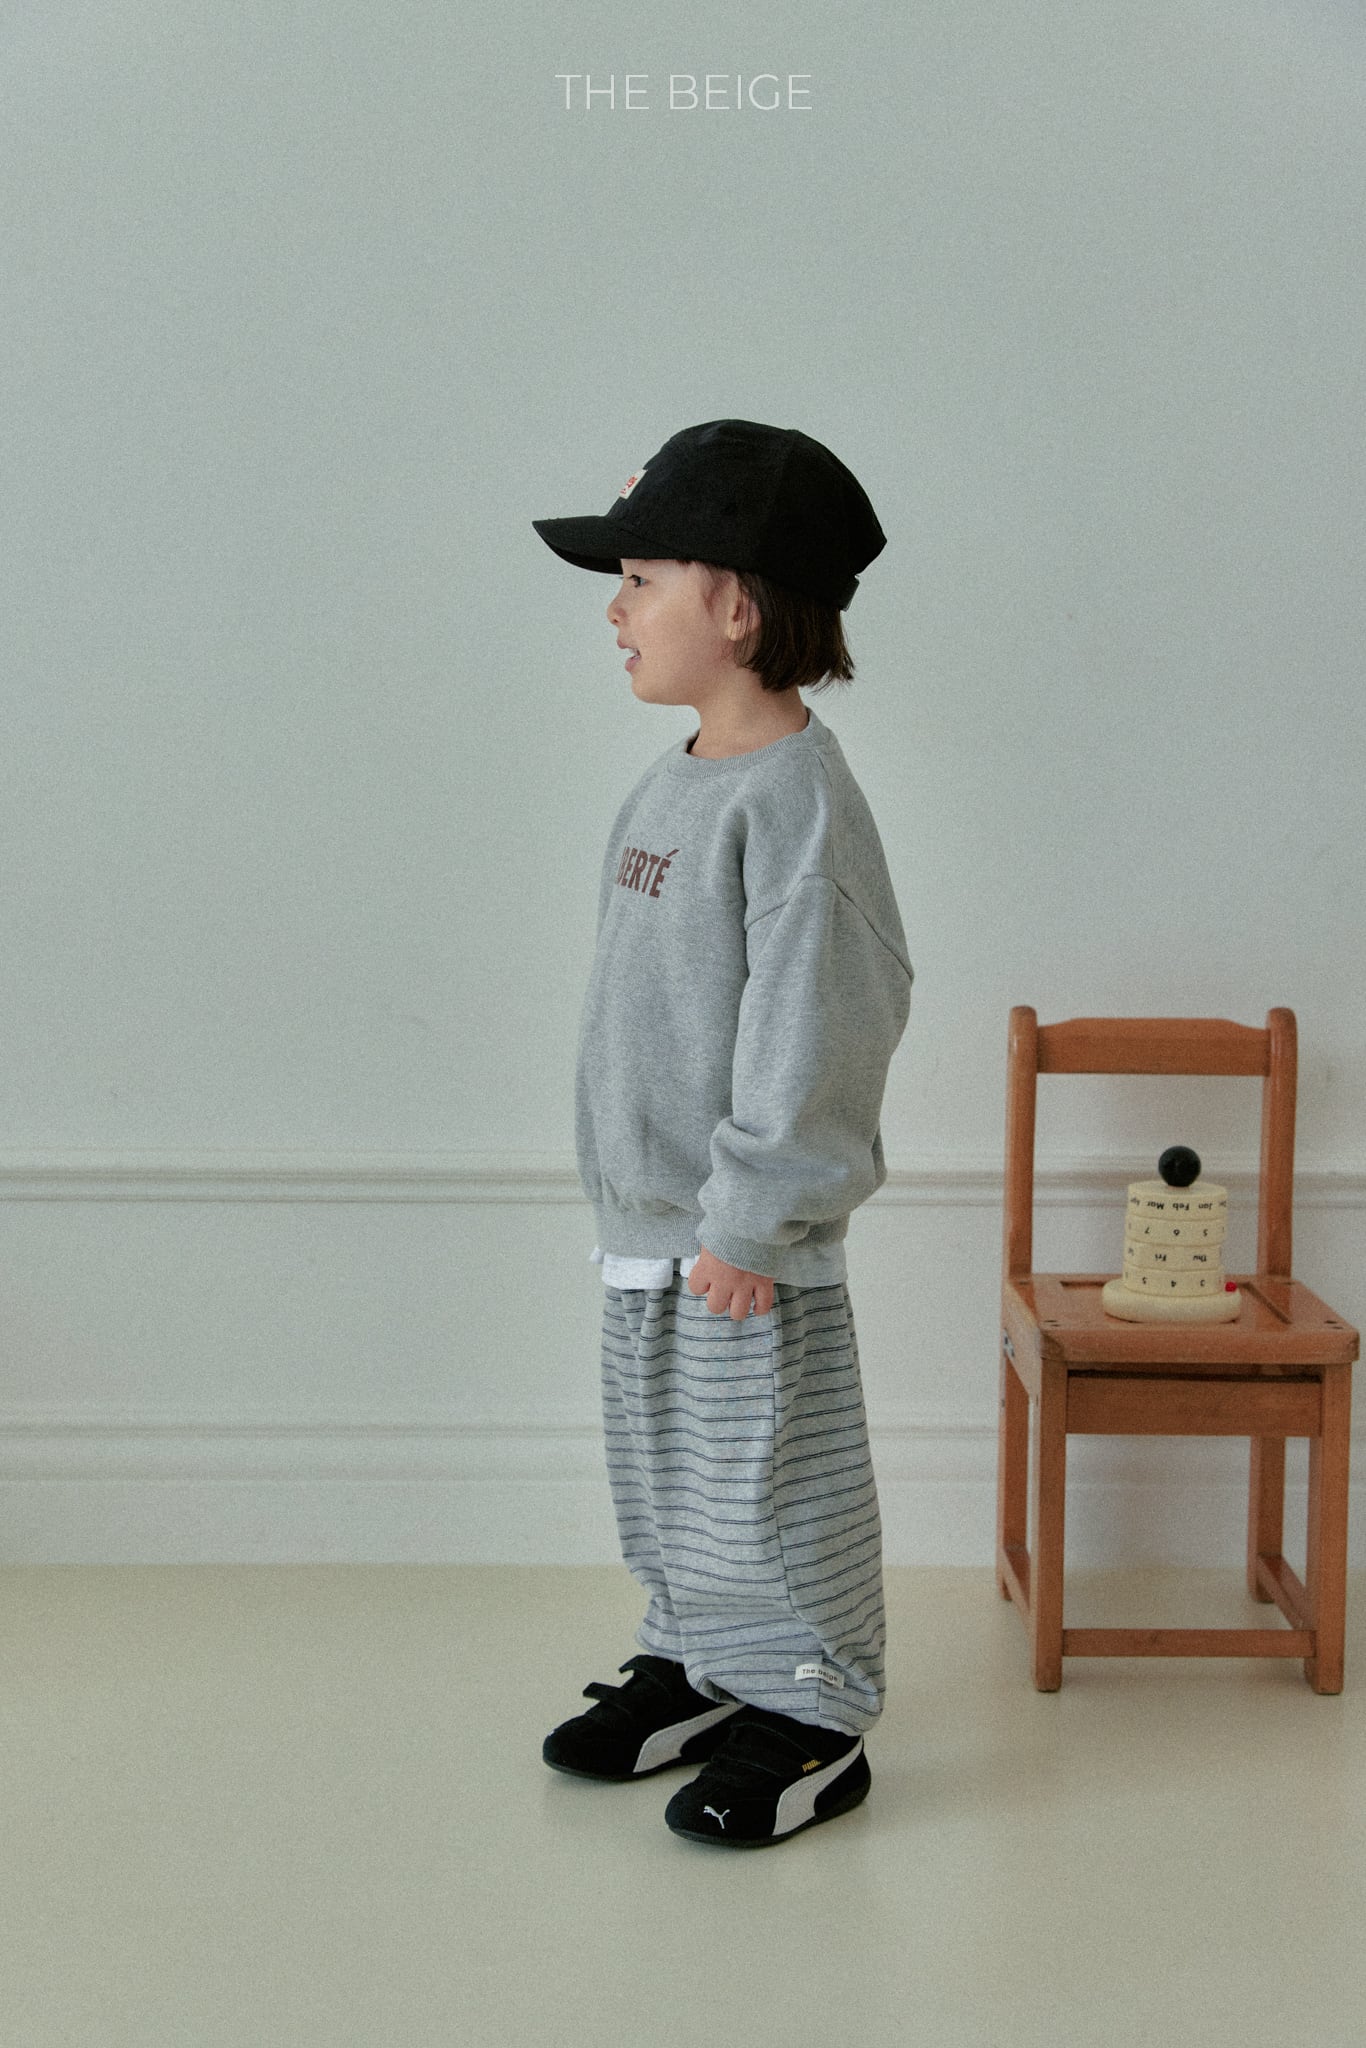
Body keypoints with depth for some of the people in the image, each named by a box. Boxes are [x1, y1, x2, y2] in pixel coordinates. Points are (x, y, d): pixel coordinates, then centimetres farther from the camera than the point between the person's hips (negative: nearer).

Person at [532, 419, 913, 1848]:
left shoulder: (793, 795, -19)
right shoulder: (674, 782, 10)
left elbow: (813, 1021, -22)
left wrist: (753, 1211, -21)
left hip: (744, 1239, -9)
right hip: (647, 1212, 9)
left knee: (767, 1479, 3)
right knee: (661, 1467, 19)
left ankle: (809, 1719, 17)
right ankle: (696, 1668, 35)